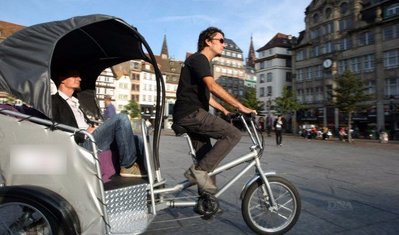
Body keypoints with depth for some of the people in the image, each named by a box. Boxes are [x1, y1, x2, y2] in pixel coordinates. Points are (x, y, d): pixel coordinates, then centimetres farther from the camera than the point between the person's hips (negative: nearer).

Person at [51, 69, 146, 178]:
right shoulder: (54, 101, 4)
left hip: (90, 139, 8)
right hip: (80, 144, -8)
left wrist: (93, 129, 1)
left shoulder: (75, 102, 30)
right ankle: (128, 166, -17)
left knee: (136, 140, -8)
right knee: (121, 119, -24)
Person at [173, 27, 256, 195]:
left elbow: (204, 95, 28)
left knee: (206, 157, 9)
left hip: (191, 115, 10)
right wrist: (240, 106, -24)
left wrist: (224, 110, 21)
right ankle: (199, 170, -13)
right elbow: (213, 87, -24)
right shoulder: (198, 59, -7)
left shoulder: (203, 62, 24)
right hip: (190, 113, -10)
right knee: (233, 134, -16)